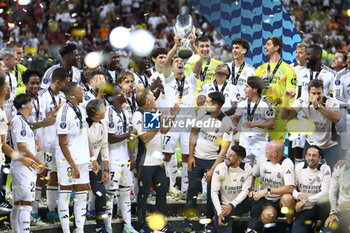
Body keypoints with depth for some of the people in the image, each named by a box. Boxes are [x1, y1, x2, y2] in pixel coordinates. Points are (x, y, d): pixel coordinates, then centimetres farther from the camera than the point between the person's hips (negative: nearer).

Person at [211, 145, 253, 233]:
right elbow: (214, 192, -12)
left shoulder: (246, 168, -8)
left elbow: (245, 191, -9)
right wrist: (219, 213, -20)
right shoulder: (220, 168, -13)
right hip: (224, 206, -3)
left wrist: (232, 205, -23)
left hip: (239, 204, 3)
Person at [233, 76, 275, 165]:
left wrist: (255, 124, -21)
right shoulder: (242, 104, 9)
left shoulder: (266, 105, -6)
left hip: (260, 144, -4)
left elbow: (271, 124, -9)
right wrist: (235, 127, -2)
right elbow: (236, 118, 20)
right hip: (244, 142, 4)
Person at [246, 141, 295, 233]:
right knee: (267, 216, -34)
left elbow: (290, 188, -25)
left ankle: (290, 224, -14)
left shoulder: (287, 163, -14)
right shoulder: (262, 159, 3)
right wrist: (251, 190, 2)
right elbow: (252, 175, 21)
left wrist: (267, 190, -28)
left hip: (280, 200, -1)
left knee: (287, 198, -38)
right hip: (266, 200, 1)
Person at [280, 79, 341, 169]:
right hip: (311, 144, 2)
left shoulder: (331, 102, -20)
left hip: (330, 145, -2)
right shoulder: (303, 101, -11)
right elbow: (283, 116, -10)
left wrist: (318, 106, -49)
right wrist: (287, 99, -26)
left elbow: (336, 118, -41)